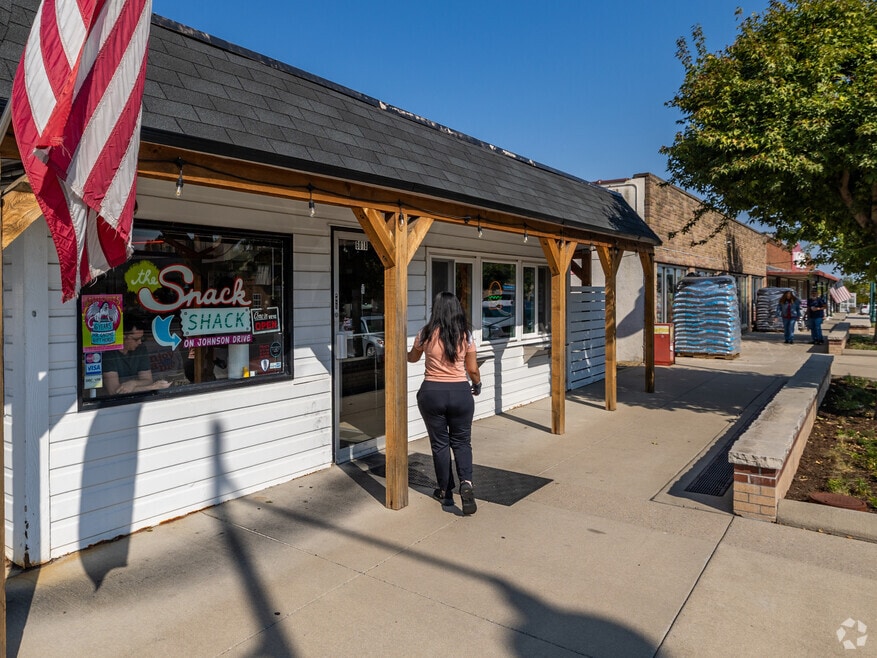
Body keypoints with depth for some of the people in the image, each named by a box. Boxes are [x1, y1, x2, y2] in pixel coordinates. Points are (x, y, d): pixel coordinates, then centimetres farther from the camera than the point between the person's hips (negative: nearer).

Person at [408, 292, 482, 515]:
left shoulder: (426, 334, -4)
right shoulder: (465, 335, -2)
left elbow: (412, 358, 15)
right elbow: (473, 369, 3)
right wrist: (477, 384, 24)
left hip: (431, 392, -1)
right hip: (460, 392, 1)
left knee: (439, 443, 12)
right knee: (461, 442, 14)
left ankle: (445, 492, 20)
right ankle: (466, 482, -7)